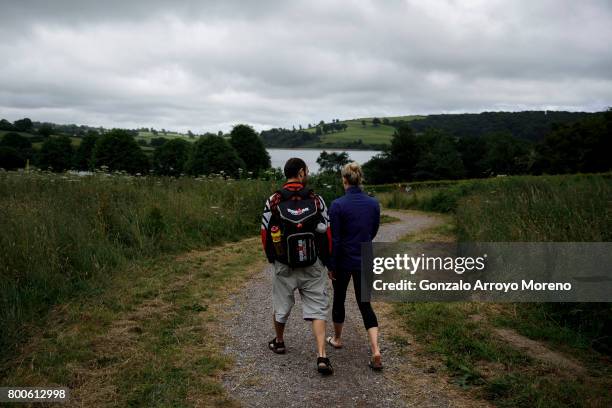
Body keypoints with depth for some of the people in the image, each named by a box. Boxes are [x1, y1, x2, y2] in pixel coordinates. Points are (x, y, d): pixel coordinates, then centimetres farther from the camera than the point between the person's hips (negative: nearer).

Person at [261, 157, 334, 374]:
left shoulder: (273, 201, -7)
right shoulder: (316, 200, -7)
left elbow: (265, 233, -2)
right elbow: (326, 234, -5)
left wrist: (271, 258, 15)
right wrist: (326, 260, 9)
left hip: (283, 266, 1)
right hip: (313, 266, -1)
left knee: (281, 304, 20)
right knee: (317, 308, 5)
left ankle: (279, 342, 41)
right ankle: (321, 356, -4)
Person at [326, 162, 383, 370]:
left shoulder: (338, 205, -16)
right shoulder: (373, 203, -2)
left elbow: (334, 239, -14)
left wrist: (330, 265, -4)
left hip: (343, 261, -3)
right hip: (365, 261, 3)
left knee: (339, 299, 18)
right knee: (365, 303, 8)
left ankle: (337, 339, 37)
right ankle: (376, 351, -6)